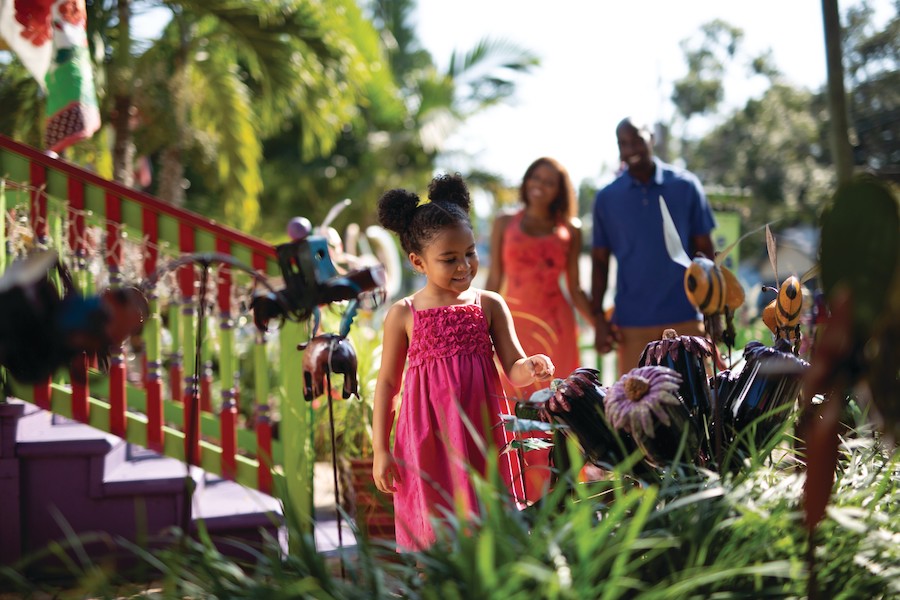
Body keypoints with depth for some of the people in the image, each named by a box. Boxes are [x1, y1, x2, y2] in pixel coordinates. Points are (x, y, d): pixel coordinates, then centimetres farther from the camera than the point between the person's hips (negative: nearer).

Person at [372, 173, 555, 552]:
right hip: (428, 441, -1)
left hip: (480, 435, 1)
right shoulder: (403, 314, 0)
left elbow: (513, 368, 0)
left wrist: (532, 368, -25)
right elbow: (387, 383, 5)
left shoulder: (489, 305, 3)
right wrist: (380, 450, 2)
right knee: (436, 533, 2)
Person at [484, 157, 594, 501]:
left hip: (556, 327, 0)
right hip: (515, 324, 0)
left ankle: (550, 493, 6)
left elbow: (574, 289, 8)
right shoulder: (505, 224, 8)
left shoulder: (569, 231, 7)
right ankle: (516, 495, 4)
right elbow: (494, 281, 8)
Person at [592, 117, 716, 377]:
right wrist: (599, 318, -1)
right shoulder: (606, 198, 4)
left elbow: (705, 252, 6)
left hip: (685, 318, 0)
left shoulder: (685, 186, 3)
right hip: (631, 323, 0)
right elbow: (600, 261, 7)